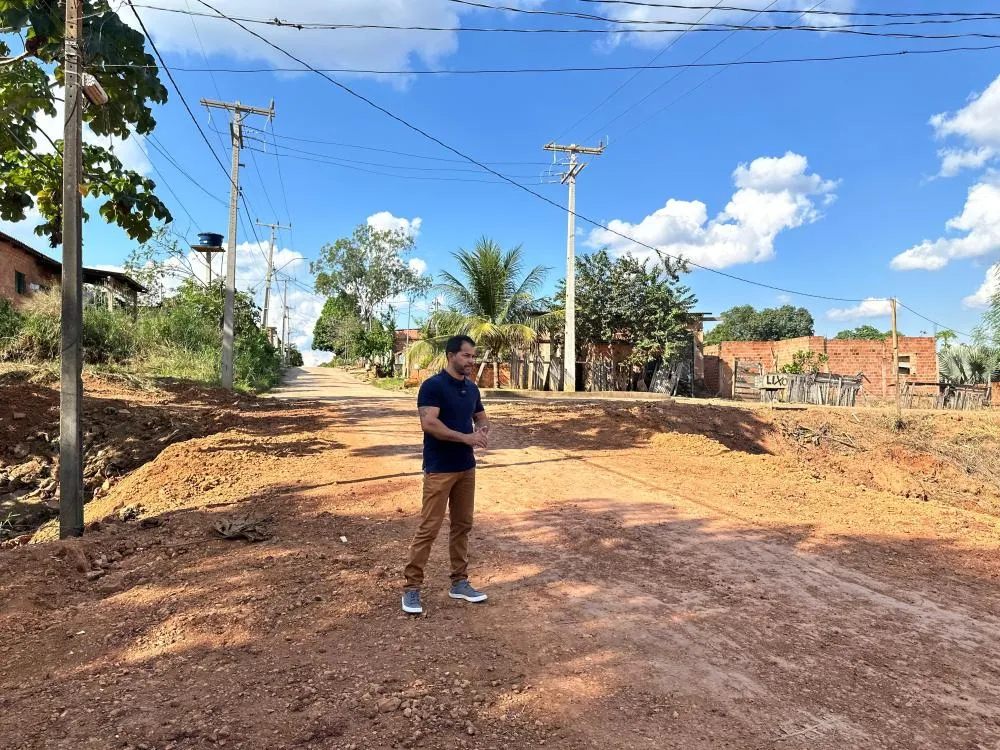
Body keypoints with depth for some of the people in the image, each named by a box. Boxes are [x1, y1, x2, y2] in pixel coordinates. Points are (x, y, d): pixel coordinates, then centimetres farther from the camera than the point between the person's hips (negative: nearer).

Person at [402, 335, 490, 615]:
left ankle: (459, 582, 25)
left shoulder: (472, 388, 10)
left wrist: (483, 429, -4)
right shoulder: (433, 385, -13)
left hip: (467, 468, 8)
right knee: (428, 528, -3)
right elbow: (429, 423, -23)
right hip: (439, 469, -7)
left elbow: (482, 417, 20)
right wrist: (466, 437, -25)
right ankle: (411, 587, 9)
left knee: (462, 526, 13)